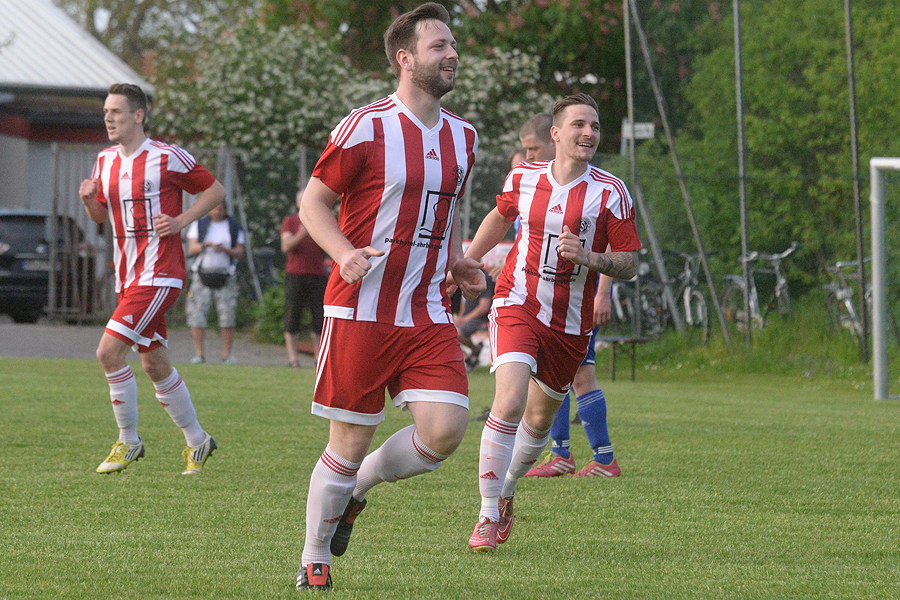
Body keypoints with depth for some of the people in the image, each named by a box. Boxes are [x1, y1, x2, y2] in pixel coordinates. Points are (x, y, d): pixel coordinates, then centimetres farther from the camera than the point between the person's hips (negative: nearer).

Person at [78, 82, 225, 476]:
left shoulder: (168, 158, -9)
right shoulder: (105, 161, 11)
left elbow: (215, 191, 0)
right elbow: (99, 216, 21)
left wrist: (181, 221, -13)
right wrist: (89, 199, -1)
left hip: (158, 274, -8)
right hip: (127, 276, 8)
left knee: (108, 351, -17)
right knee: (154, 364, 12)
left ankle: (128, 441, -4)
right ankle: (197, 440, 27)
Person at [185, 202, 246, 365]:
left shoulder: (235, 227, 10)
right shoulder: (199, 225, 10)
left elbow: (239, 253, 5)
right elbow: (191, 249, 2)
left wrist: (225, 250, -14)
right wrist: (203, 245, -20)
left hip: (225, 277, 0)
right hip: (202, 276, 0)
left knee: (228, 318, -7)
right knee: (197, 316, -7)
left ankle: (227, 355, 0)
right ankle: (199, 355, -2)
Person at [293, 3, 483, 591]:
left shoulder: (462, 137, 11)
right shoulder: (365, 128, -9)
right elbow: (313, 200, -3)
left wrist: (456, 262, 9)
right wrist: (345, 253, -20)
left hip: (429, 314, 5)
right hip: (361, 311, -5)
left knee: (444, 431, -11)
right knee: (350, 442, -1)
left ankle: (355, 488, 17)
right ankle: (314, 560, 19)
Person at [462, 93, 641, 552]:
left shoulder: (610, 193, -5)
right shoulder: (523, 179, 0)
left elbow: (627, 264, -4)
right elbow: (500, 217, 22)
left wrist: (587, 257, -22)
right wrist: (467, 261, 27)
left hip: (571, 321, 1)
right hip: (518, 304, -1)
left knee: (540, 418, 13)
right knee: (509, 403, -21)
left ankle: (505, 493, 42)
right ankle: (488, 517, -13)